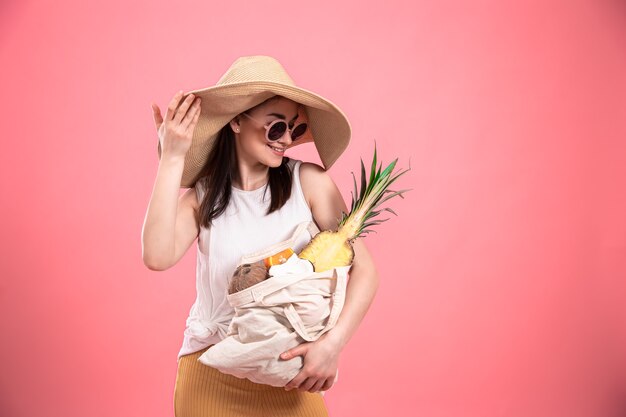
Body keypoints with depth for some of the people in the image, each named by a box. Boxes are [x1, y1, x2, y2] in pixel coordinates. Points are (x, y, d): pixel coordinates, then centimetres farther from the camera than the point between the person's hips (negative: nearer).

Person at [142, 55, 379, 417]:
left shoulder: (309, 181, -8)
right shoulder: (202, 195, -3)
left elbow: (363, 269, -10)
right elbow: (158, 257, -21)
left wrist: (334, 343, -23)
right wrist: (172, 160, -19)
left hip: (290, 377, -1)